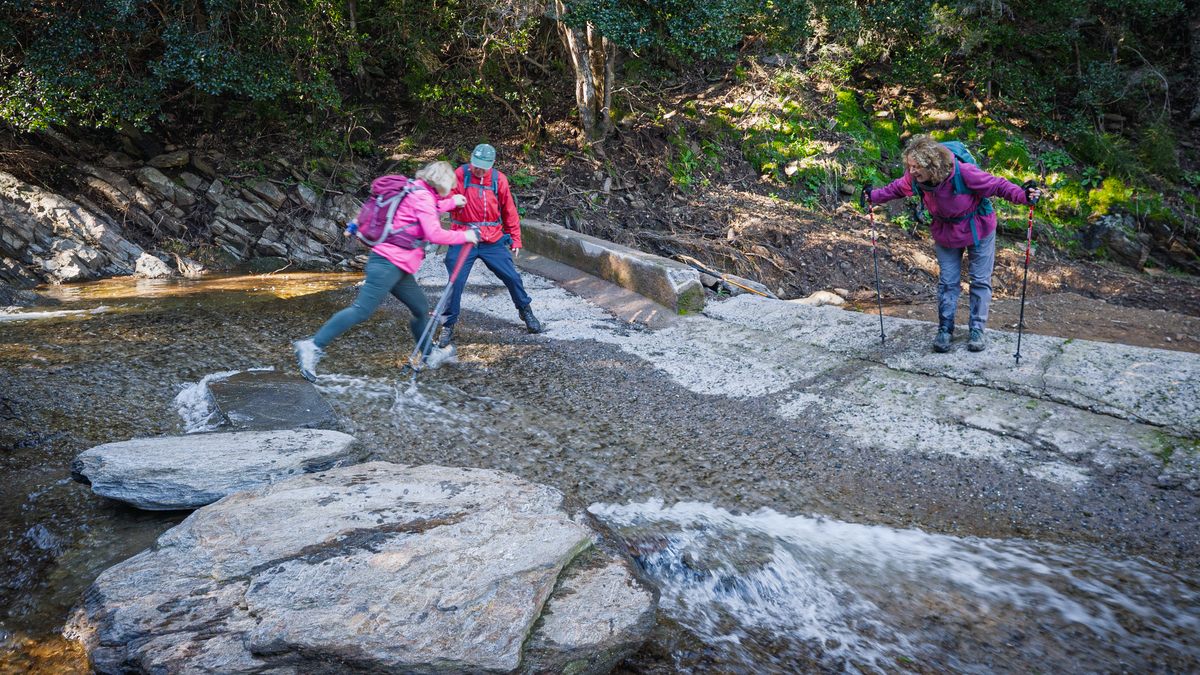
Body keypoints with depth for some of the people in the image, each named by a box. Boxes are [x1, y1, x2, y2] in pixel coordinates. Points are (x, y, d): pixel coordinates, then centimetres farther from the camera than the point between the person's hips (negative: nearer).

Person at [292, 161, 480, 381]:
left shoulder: (415, 191, 18)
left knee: (421, 309, 16)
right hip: (389, 263, -10)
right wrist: (464, 236, -4)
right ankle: (313, 346, -16)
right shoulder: (422, 195, -11)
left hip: (397, 267, 10)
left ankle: (428, 355, 31)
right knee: (362, 310, -15)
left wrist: (451, 203, 41)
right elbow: (434, 234, -16)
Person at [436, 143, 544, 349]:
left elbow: (509, 211, 8)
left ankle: (526, 312, 27)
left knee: (512, 277, 3)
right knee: (456, 282, -9)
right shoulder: (460, 175, -5)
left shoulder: (499, 179, 1)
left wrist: (515, 239, 10)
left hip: (493, 241, 2)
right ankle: (448, 326, 6)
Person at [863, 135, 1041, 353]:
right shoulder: (915, 178, -23)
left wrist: (1022, 195, -40)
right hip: (945, 232, 3)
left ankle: (977, 329, 16)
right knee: (947, 281, 7)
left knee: (980, 280, 6)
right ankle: (945, 328, 18)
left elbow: (997, 185, -27)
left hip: (977, 230, -3)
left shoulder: (964, 172, -36)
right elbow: (897, 188, 0)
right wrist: (874, 196, -2)